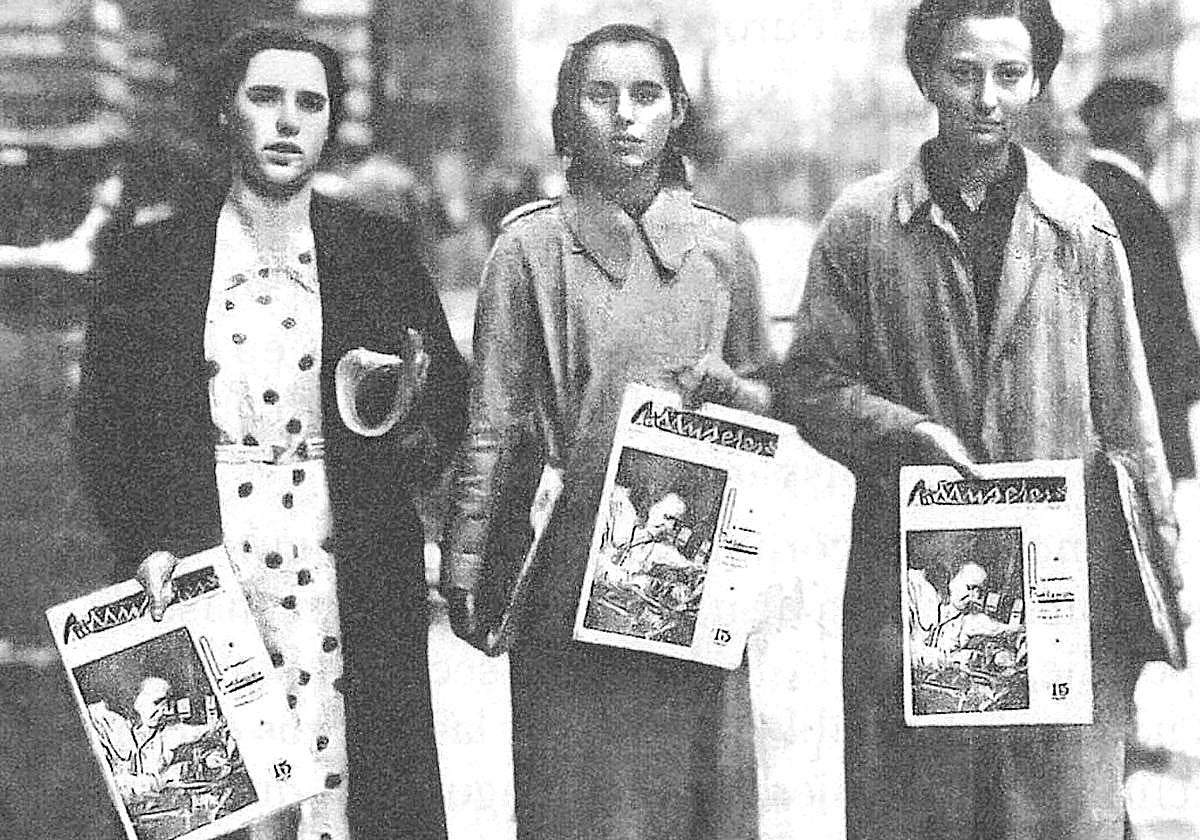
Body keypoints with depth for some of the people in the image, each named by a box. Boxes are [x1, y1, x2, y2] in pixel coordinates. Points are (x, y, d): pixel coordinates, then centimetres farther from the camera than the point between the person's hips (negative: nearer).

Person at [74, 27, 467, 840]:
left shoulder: (380, 251, 8)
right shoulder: (152, 258, 5)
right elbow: (103, 420, 4)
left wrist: (415, 427, -11)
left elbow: (453, 397, 11)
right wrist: (143, 544, -8)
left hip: (352, 581, 1)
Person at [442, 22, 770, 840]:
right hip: (571, 578, -2)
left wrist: (727, 388, -8)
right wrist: (465, 569, -4)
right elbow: (493, 423, -1)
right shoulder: (532, 245, -1)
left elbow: (772, 399, 15)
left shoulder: (721, 246, 6)